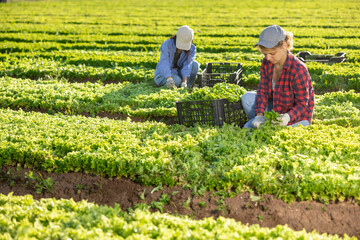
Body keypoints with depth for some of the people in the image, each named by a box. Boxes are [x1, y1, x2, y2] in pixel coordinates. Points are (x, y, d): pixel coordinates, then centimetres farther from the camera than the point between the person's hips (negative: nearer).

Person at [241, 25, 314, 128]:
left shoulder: (298, 70, -28)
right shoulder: (266, 63, -7)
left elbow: (302, 105, -21)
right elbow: (263, 91, -6)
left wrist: (288, 117, -42)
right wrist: (259, 115, -24)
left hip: (297, 117, -8)